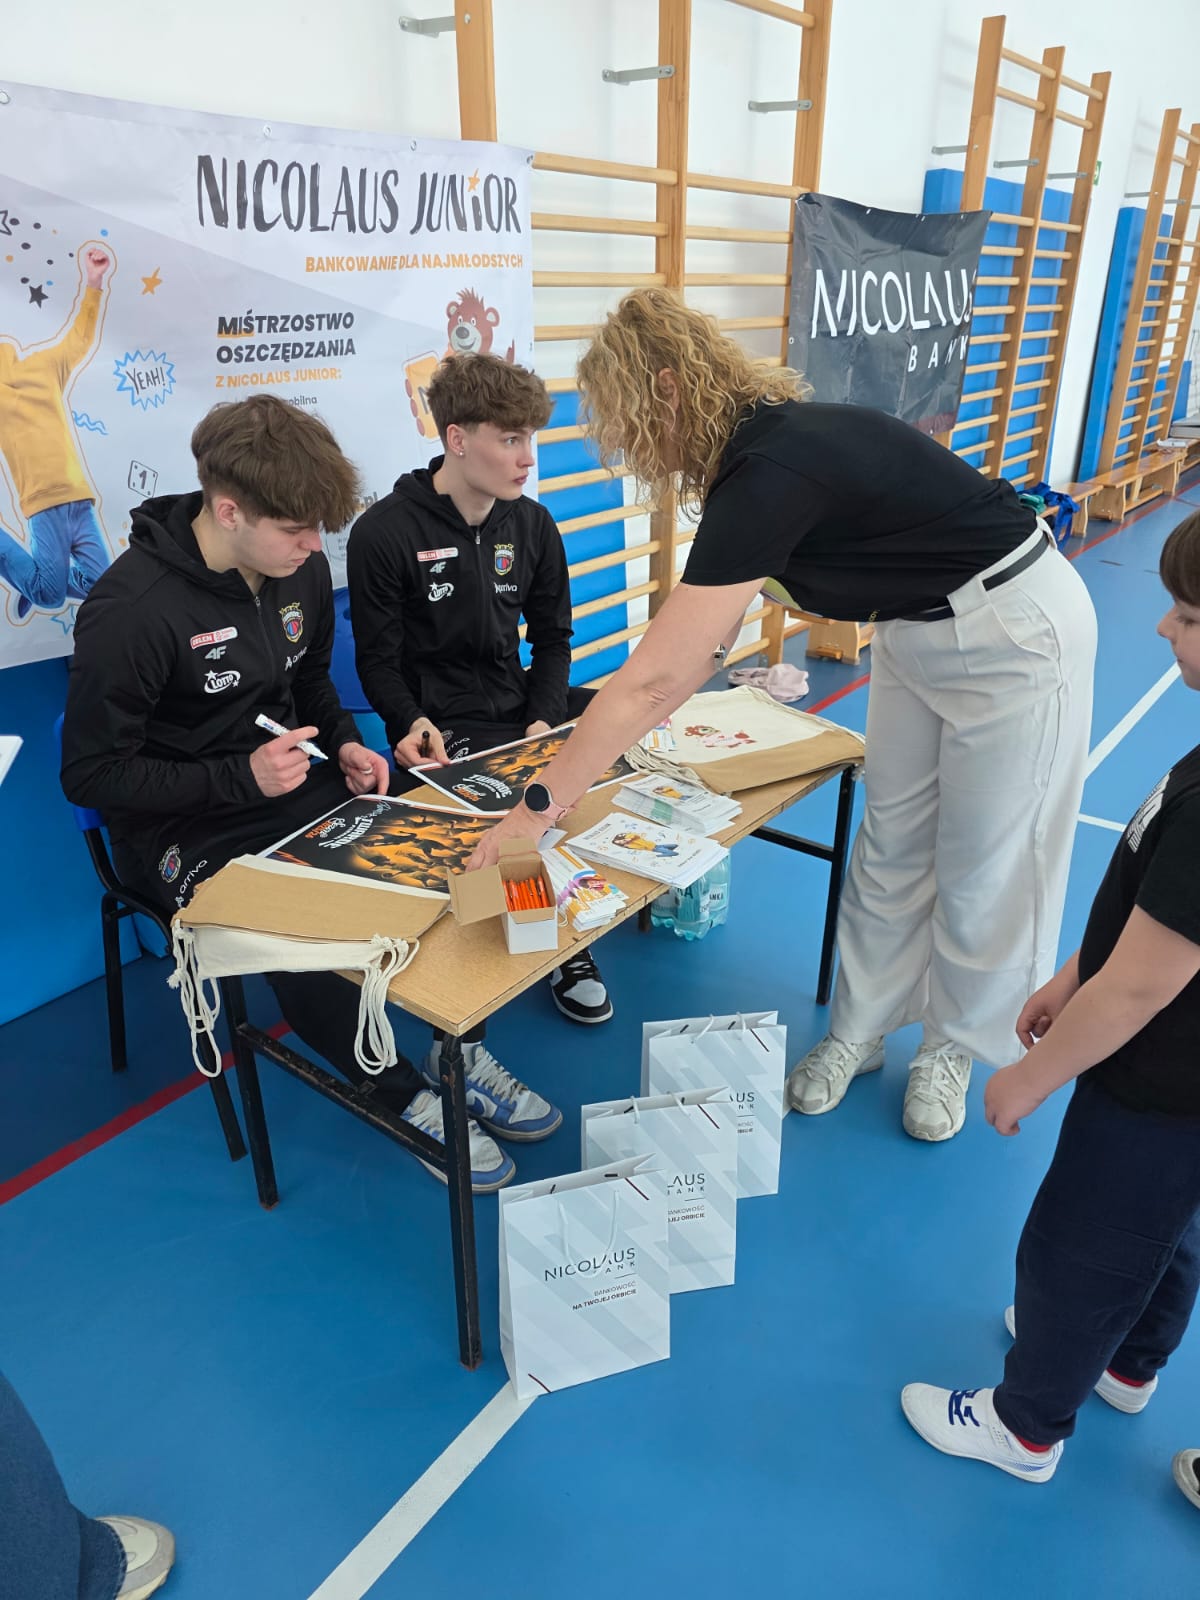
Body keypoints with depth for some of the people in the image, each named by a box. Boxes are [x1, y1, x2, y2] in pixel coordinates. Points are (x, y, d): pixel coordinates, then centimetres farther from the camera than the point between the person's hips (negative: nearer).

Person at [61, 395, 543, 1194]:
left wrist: (344, 743, -4)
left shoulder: (302, 570, -1)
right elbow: (93, 775, -15)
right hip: (185, 831, -6)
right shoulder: (130, 609, -21)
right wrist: (242, 776, -24)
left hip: (293, 786, 6)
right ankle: (413, 1102, -7)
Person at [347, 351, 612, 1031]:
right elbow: (379, 661, -6)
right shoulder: (384, 533, -10)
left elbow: (553, 638, 9)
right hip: (442, 728, -6)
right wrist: (412, 723, -25)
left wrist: (545, 719, -8)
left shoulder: (532, 524, 5)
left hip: (522, 705, 6)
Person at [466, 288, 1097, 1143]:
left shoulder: (771, 474, -32)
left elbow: (653, 679, -34)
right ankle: (859, 1031, 29)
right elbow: (706, 642, 3)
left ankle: (955, 1042, 30)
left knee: (985, 865, 7)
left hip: (1011, 631, -9)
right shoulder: (760, 440, -4)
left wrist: (539, 806, -28)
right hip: (920, 631, 9)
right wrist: (603, 743, 0)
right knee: (889, 847, 13)